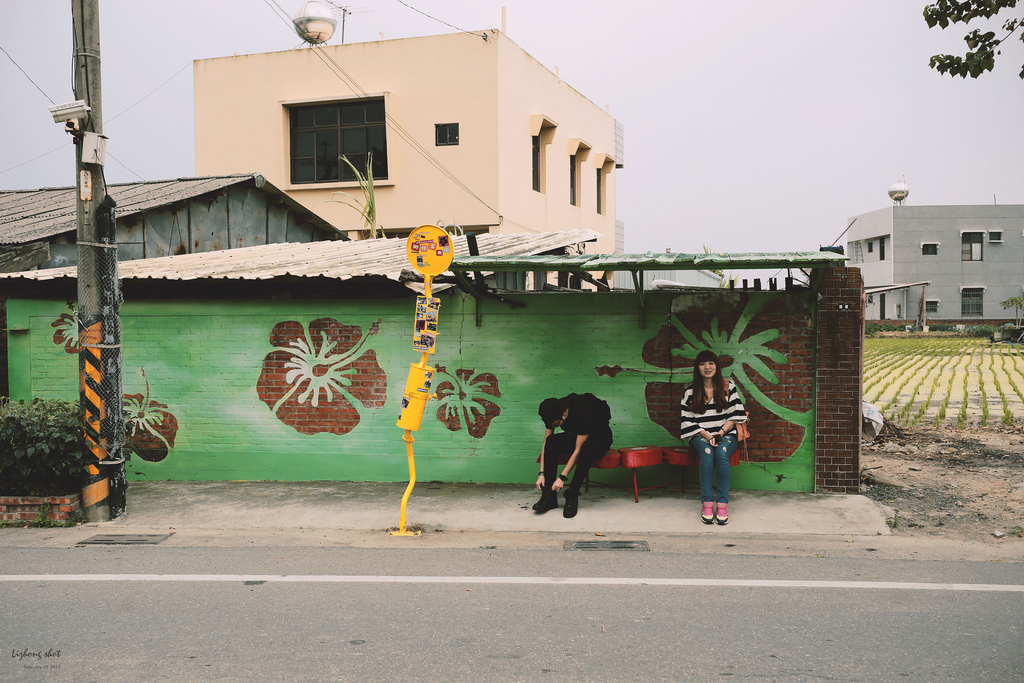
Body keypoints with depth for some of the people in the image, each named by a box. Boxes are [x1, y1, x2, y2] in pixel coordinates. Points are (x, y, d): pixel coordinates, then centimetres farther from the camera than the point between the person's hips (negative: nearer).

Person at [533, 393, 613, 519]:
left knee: (586, 449, -40)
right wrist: (542, 474, -19)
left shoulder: (583, 414, -36)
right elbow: (545, 445, -12)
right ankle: (549, 496, -22)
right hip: (575, 436, 6)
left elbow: (578, 450, -33)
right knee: (551, 442, -23)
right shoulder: (551, 414, -18)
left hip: (600, 437, -6)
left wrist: (562, 477, -32)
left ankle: (572, 496, -27)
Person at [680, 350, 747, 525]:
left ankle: (722, 503, -30)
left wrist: (720, 433, -11)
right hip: (701, 437, 0)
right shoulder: (691, 392, 6)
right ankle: (707, 502, -32)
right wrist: (707, 436, -13)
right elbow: (688, 421, 1)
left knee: (721, 452, -34)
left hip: (726, 434, 0)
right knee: (706, 452, -34)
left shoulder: (728, 387, 7)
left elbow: (735, 414, 3)